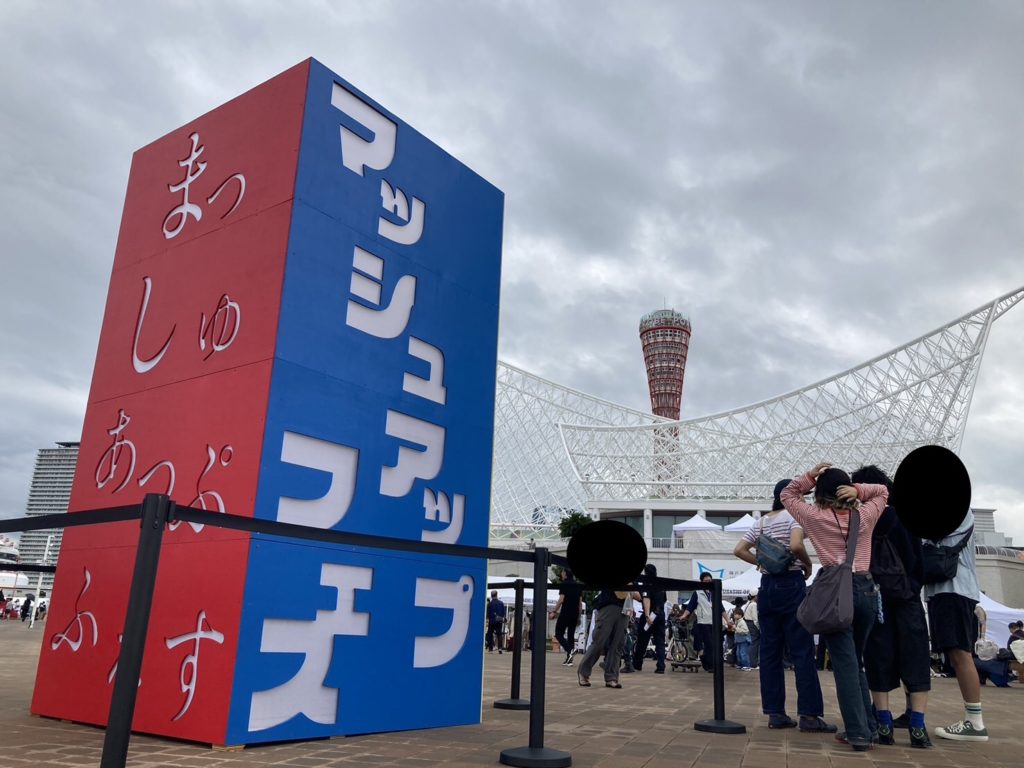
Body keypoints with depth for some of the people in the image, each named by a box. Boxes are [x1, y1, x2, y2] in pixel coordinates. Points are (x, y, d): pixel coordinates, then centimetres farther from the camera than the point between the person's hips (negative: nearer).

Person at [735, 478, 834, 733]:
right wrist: (808, 564, -6)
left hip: (767, 586, 6)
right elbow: (796, 545, -23)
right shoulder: (794, 515, -6)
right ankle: (808, 714, -3)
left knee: (770, 651, 5)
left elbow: (739, 550, 8)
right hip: (791, 585, -6)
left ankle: (775, 712, 8)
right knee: (802, 651, -3)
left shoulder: (762, 521, 13)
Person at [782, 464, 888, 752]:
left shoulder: (816, 517, -1)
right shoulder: (866, 516, 5)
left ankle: (858, 731, -6)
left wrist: (810, 476, 3)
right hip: (866, 589, 4)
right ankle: (868, 727, 19)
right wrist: (857, 490, 4)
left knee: (845, 664, -2)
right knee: (856, 662, 17)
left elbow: (787, 494, 15)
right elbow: (882, 491, 23)